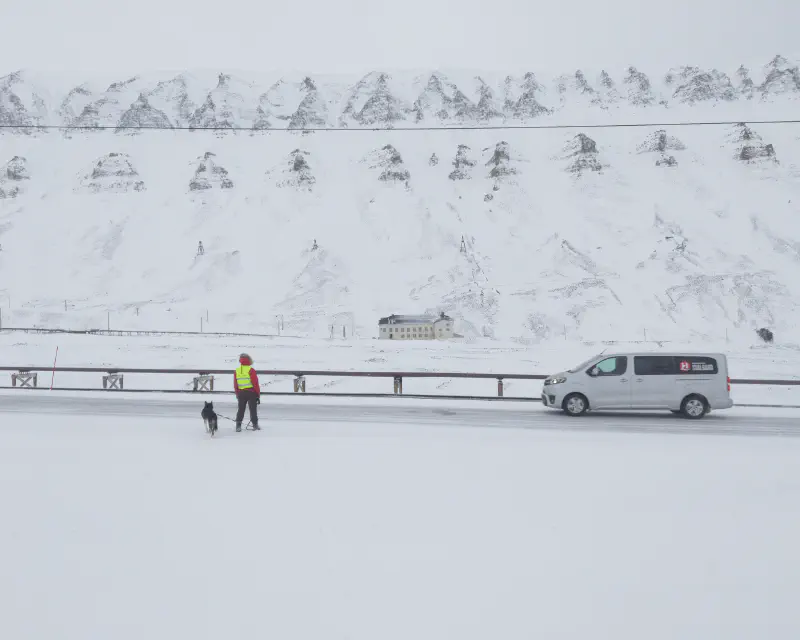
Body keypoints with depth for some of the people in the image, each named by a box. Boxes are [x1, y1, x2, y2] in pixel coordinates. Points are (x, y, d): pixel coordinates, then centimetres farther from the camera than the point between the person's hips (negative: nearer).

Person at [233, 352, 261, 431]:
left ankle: (238, 425, 6)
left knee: (241, 409, 11)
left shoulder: (236, 371, 4)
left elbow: (235, 385, 9)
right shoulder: (251, 370, -11)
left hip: (241, 393, 4)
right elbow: (255, 383, -10)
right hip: (251, 392, -4)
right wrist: (258, 394, -3)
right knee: (253, 409, 5)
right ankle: (255, 425, 8)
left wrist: (237, 394, 19)